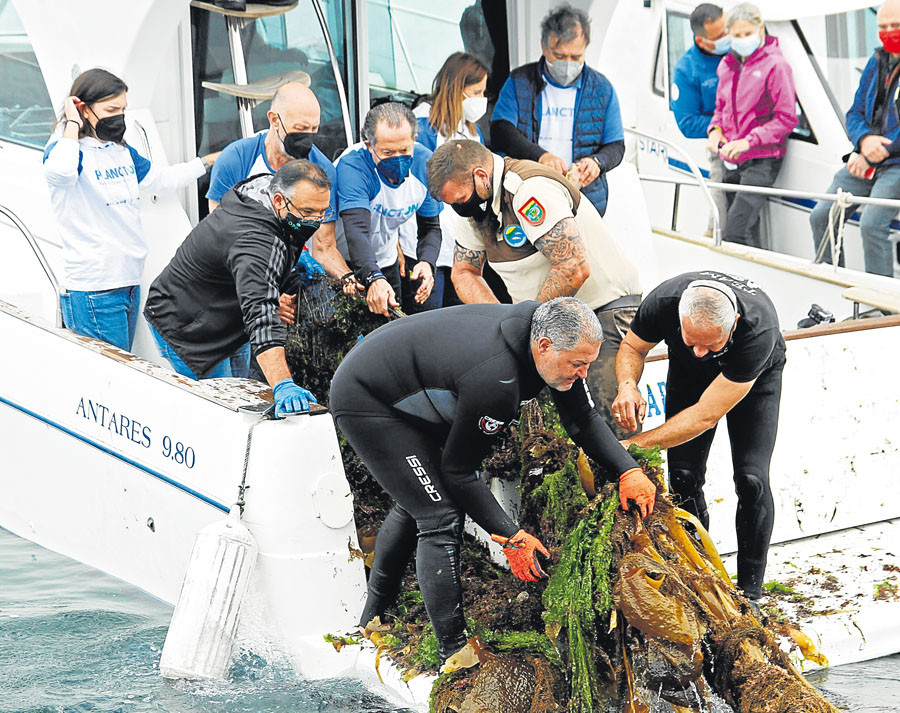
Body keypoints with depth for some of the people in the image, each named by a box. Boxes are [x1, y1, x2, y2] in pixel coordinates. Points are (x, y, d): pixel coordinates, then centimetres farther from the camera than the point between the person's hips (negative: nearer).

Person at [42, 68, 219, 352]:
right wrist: (73, 124, -20)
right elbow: (59, 171, -35)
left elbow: (163, 179, 32)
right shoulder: (67, 148, -10)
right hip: (93, 292, -8)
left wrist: (209, 161, 35)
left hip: (129, 283, 9)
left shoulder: (122, 152, 16)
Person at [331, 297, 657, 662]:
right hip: (364, 401, -10)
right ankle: (454, 655, -10)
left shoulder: (546, 334, -12)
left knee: (415, 505, 26)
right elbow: (458, 469, -24)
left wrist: (629, 470, -10)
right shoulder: (496, 378, -37)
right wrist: (510, 536, -19)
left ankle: (371, 622, 43)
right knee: (441, 517, -15)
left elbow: (583, 421, 2)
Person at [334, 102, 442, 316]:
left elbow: (430, 228, -7)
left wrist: (427, 262, -29)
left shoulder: (424, 164, -15)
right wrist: (373, 279, -60)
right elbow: (357, 230, -44)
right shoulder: (352, 166, -32)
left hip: (385, 261, 5)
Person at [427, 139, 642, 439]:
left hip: (606, 308, -8)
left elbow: (574, 269, -32)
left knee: (616, 422, -16)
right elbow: (464, 272, 11)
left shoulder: (530, 191, -27)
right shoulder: (476, 201, 1)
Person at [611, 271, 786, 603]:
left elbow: (705, 415, -39)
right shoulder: (663, 301, -37)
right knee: (684, 476, -9)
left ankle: (749, 593, -4)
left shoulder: (758, 330, -44)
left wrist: (637, 444, -41)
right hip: (688, 374, 3)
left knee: (751, 479, -16)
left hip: (757, 374, -3)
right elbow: (632, 347, -13)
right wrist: (627, 385, -36)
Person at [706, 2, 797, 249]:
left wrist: (749, 141, -19)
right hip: (732, 163, 7)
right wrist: (716, 129, 4)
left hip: (762, 160, -7)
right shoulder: (728, 65, 12)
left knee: (734, 233, -21)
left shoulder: (774, 65, -9)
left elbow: (787, 118, -11)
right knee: (748, 235, 11)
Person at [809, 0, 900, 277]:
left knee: (872, 224, -27)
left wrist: (871, 156, -14)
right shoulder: (877, 61, 13)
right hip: (866, 162, 7)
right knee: (821, 217, 1)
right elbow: (855, 113, 13)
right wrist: (865, 140, -11)